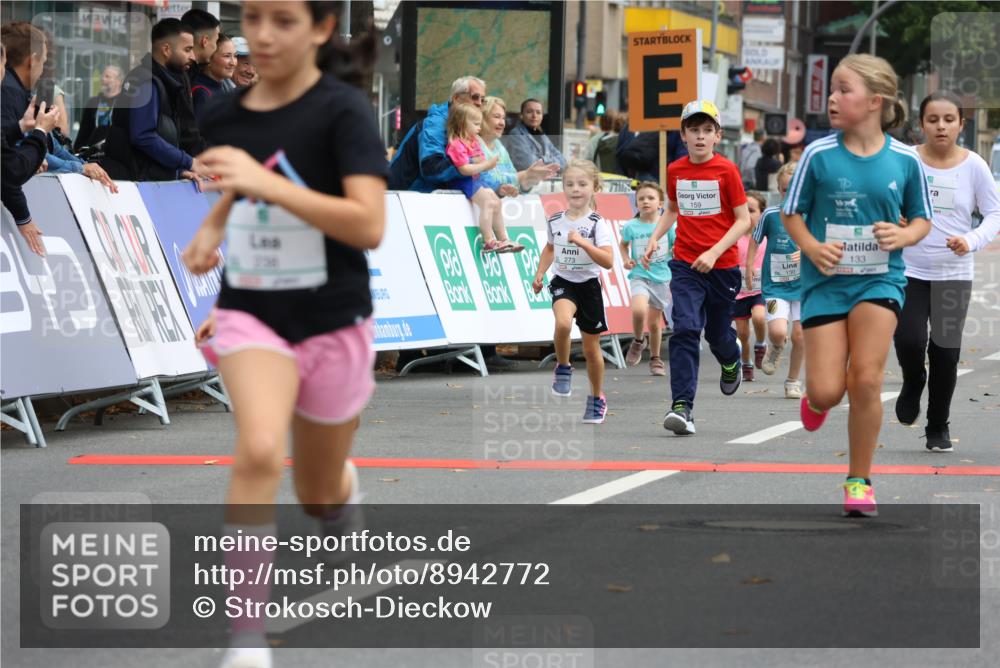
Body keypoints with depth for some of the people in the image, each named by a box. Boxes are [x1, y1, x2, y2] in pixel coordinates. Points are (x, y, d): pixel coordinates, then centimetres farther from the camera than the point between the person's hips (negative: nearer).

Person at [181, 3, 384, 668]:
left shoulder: (343, 110, -14)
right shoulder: (226, 115, 0)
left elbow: (370, 226, -25)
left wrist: (264, 182, -31)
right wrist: (213, 228, 3)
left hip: (332, 323, -2)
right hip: (251, 313, 2)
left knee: (319, 496, 15)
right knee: (258, 451, -28)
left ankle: (345, 485, 56)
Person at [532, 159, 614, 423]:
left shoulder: (597, 223, -13)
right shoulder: (554, 221, -1)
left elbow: (608, 261, -23)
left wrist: (582, 242, -31)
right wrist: (539, 273, 10)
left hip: (589, 285, -1)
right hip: (563, 283, 1)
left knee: (591, 348, 9)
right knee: (563, 322, -32)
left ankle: (597, 398, 29)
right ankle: (563, 368, -6)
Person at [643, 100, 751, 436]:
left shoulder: (727, 170, -7)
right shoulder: (675, 171, 4)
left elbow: (743, 220, -7)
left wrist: (714, 252, -18)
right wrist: (654, 238, 4)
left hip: (722, 266, -1)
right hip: (685, 265, 2)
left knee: (717, 333, 12)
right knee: (685, 330, -16)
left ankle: (731, 361, 50)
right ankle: (681, 406, -21)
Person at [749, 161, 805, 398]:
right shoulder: (771, 215, -6)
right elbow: (755, 241, 9)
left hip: (802, 283, 1)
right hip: (775, 283, -1)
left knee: (800, 335, 1)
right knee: (777, 331, -19)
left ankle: (793, 381, 20)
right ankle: (775, 348, 17)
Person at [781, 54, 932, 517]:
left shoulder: (905, 160, -5)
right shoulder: (819, 155, -7)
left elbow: (922, 219, 8)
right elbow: (791, 214, 3)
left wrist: (904, 236, -14)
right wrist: (812, 248, -15)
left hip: (880, 280, 0)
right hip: (826, 280, 0)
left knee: (866, 381, -13)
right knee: (826, 392, -5)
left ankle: (859, 481, 4)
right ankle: (816, 395, 36)